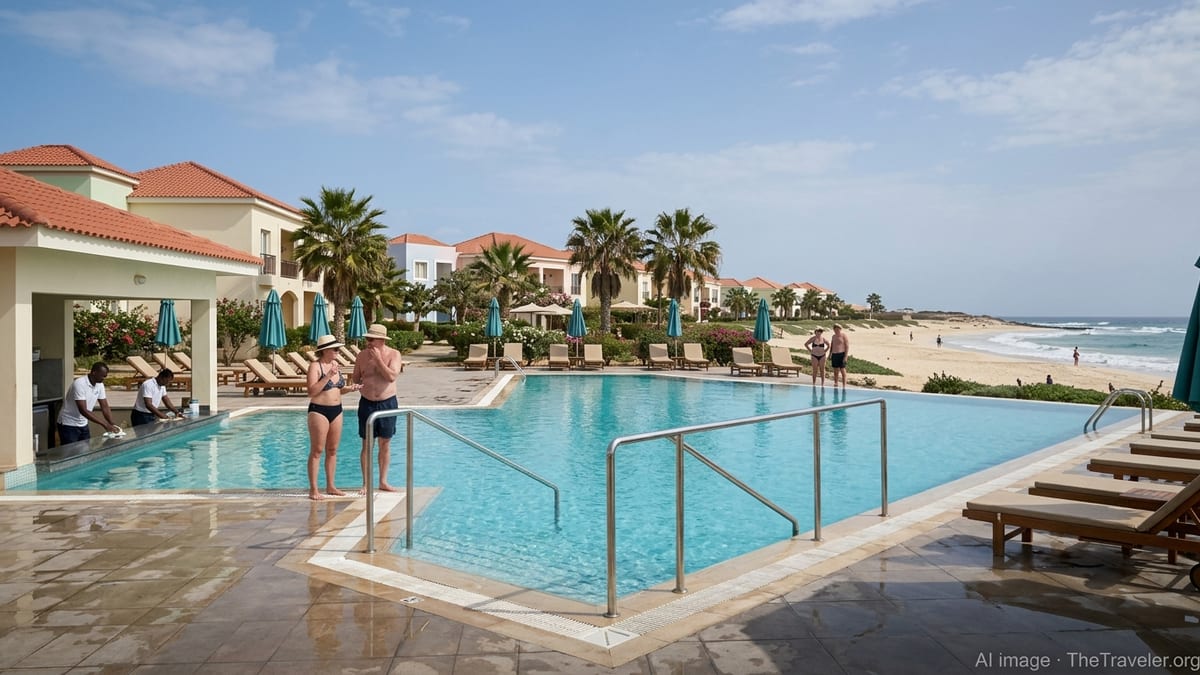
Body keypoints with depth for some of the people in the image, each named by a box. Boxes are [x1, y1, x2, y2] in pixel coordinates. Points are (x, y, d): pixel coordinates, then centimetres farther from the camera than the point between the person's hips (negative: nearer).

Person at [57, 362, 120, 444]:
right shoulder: (79, 384, -25)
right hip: (69, 425, -7)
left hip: (83, 425, 7)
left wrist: (112, 424, -16)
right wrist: (105, 424, -34)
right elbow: (83, 410, -30)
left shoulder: (99, 385, -2)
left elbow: (105, 407, 0)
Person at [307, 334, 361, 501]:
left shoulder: (335, 364, 11)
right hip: (319, 411, -7)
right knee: (317, 451, -3)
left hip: (336, 410, 7)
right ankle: (313, 489, 2)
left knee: (332, 450, 11)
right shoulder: (315, 366, -11)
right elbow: (311, 391, -21)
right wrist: (328, 376, -26)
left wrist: (349, 388, 1)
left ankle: (330, 486, 20)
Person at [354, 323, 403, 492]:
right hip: (367, 403, 1)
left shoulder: (393, 354, -5)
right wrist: (357, 384, -8)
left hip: (388, 403, -1)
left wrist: (378, 359, -19)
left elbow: (392, 376, -20)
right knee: (366, 444, 3)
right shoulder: (362, 355, 0)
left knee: (385, 443, 7)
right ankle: (366, 483, 10)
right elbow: (355, 379, 10)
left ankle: (383, 481, 17)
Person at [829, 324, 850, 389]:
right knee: (835, 371, 8)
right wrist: (830, 355, 15)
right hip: (834, 355, 7)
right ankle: (835, 384, 14)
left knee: (842, 370, -8)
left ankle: (844, 385, -7)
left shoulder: (844, 336, -5)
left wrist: (846, 356, -17)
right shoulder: (833, 336, 15)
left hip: (841, 355, -7)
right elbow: (831, 346, 21)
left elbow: (847, 346, -10)